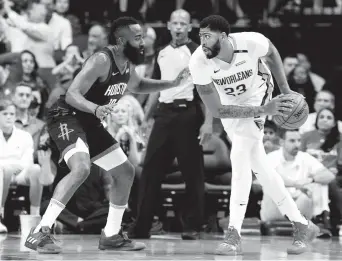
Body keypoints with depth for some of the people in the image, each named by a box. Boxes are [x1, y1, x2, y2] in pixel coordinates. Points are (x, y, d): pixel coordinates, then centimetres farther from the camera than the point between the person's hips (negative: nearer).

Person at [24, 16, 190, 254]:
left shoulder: (127, 64, 5)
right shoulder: (102, 61, -23)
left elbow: (137, 86, 28)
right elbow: (72, 94, -29)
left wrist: (173, 84, 18)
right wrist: (96, 108, -47)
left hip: (90, 123, 10)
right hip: (67, 117, -10)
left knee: (126, 172, 11)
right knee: (81, 169, -33)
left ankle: (111, 236, 22)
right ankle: (40, 233, -31)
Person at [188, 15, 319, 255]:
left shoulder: (252, 42, -32)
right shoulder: (199, 63, -30)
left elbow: (272, 53, -5)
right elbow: (217, 110, -26)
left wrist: (286, 91, -6)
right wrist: (264, 110, -33)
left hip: (256, 96, -3)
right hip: (230, 106, 3)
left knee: (240, 159, -22)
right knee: (260, 166, 2)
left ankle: (234, 235, -20)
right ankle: (302, 225, 14)